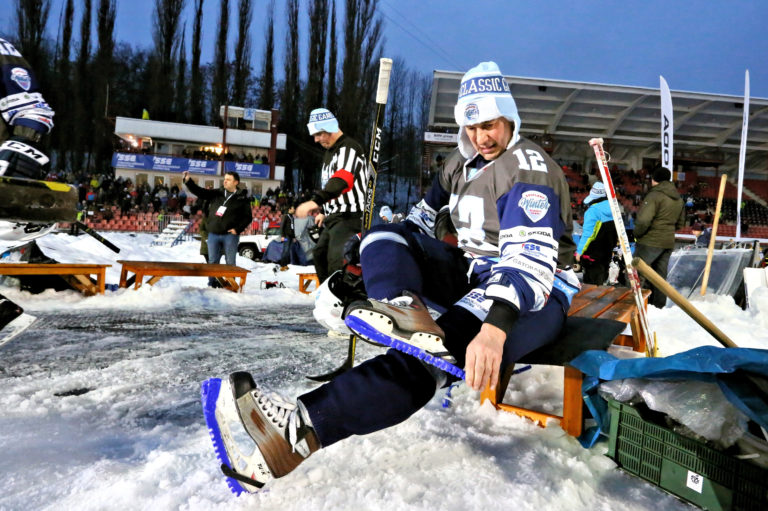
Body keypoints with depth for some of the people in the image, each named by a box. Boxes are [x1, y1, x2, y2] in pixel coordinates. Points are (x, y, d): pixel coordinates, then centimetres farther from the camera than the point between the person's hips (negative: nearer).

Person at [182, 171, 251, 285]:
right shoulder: (217, 194, 11)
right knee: (212, 261, 8)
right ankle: (212, 284, 17)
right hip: (213, 234, 3)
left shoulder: (242, 198, 1)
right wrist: (188, 181, -6)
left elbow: (247, 217, 0)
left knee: (230, 262, 1)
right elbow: (200, 192, 7)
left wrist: (237, 229, -11)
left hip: (230, 235, -3)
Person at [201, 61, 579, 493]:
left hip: (536, 292, -7)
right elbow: (425, 214, 27)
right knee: (384, 235, -8)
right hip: (473, 275, 8)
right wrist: (394, 252, 15)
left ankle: (301, 430, -51)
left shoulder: (530, 168, -16)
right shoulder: (462, 162, 10)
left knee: (438, 351, -38)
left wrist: (496, 325, -49)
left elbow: (531, 259, -32)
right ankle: (401, 309, -42)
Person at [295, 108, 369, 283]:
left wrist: (316, 200, -44)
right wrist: (324, 211, 27)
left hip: (350, 216, -11)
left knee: (336, 260, -23)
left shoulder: (349, 147, -14)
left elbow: (341, 179, -32)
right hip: (334, 216, 11)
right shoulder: (330, 152, 20)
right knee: (319, 254, 21)